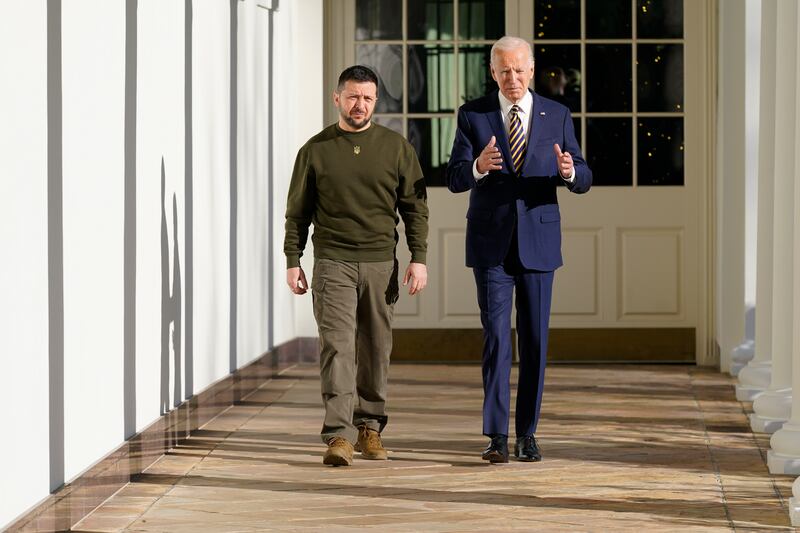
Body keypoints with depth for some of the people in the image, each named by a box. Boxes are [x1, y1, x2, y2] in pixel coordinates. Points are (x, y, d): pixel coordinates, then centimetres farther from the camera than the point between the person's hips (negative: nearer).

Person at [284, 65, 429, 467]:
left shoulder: (396, 148, 7)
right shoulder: (316, 150, 5)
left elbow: (415, 207, 7)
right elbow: (297, 211, 9)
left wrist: (418, 258, 0)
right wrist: (292, 261, 4)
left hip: (381, 264, 2)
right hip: (332, 263, -2)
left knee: (375, 350, 7)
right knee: (337, 346, -11)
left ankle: (369, 427, 19)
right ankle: (339, 436, -15)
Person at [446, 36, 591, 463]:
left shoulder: (557, 116, 4)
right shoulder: (473, 115, 2)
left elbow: (583, 180, 3)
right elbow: (454, 179, -4)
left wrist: (569, 171, -22)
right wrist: (478, 167, -27)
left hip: (538, 241, 1)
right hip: (491, 243, -1)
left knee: (535, 339, 4)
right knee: (496, 336, -6)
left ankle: (527, 434, 13)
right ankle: (497, 436, -5)